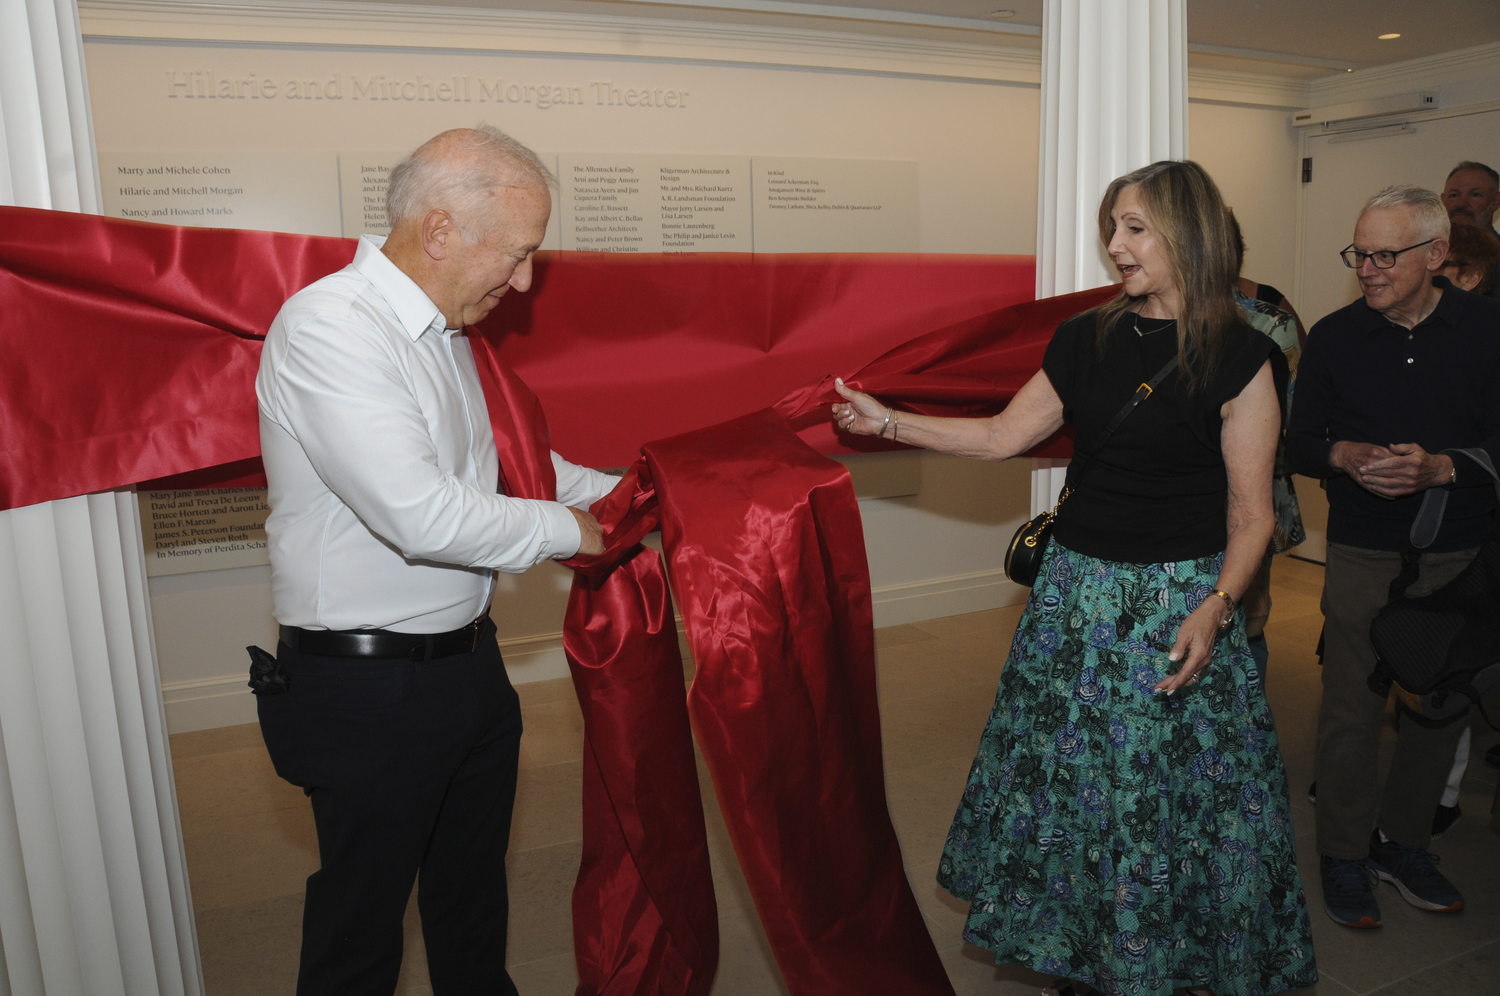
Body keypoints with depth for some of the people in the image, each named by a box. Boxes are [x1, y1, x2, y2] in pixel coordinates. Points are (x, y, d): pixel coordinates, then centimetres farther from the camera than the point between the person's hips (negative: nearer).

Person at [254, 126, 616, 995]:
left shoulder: (445, 329, 8)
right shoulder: (331, 327, -21)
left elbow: (498, 452, 24)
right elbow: (422, 516, -29)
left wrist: (610, 492, 13)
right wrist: (567, 530, -15)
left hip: (470, 661, 9)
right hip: (371, 691, -8)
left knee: (474, 902, 24)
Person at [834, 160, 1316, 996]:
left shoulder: (1238, 357, -7)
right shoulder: (1089, 339, 6)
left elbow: (1251, 513, -8)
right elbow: (1002, 436, 10)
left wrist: (1216, 607, -22)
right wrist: (887, 422, 5)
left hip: (1180, 603, -4)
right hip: (1077, 591, 5)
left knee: (1171, 795, 5)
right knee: (1066, 779, 13)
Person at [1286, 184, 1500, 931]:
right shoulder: (1333, 337, -1)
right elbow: (1299, 445, 2)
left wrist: (1440, 467, -23)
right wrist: (1346, 456, -19)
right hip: (1363, 556, -1)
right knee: (1352, 709, 3)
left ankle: (1403, 842, 32)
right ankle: (1344, 854, 21)